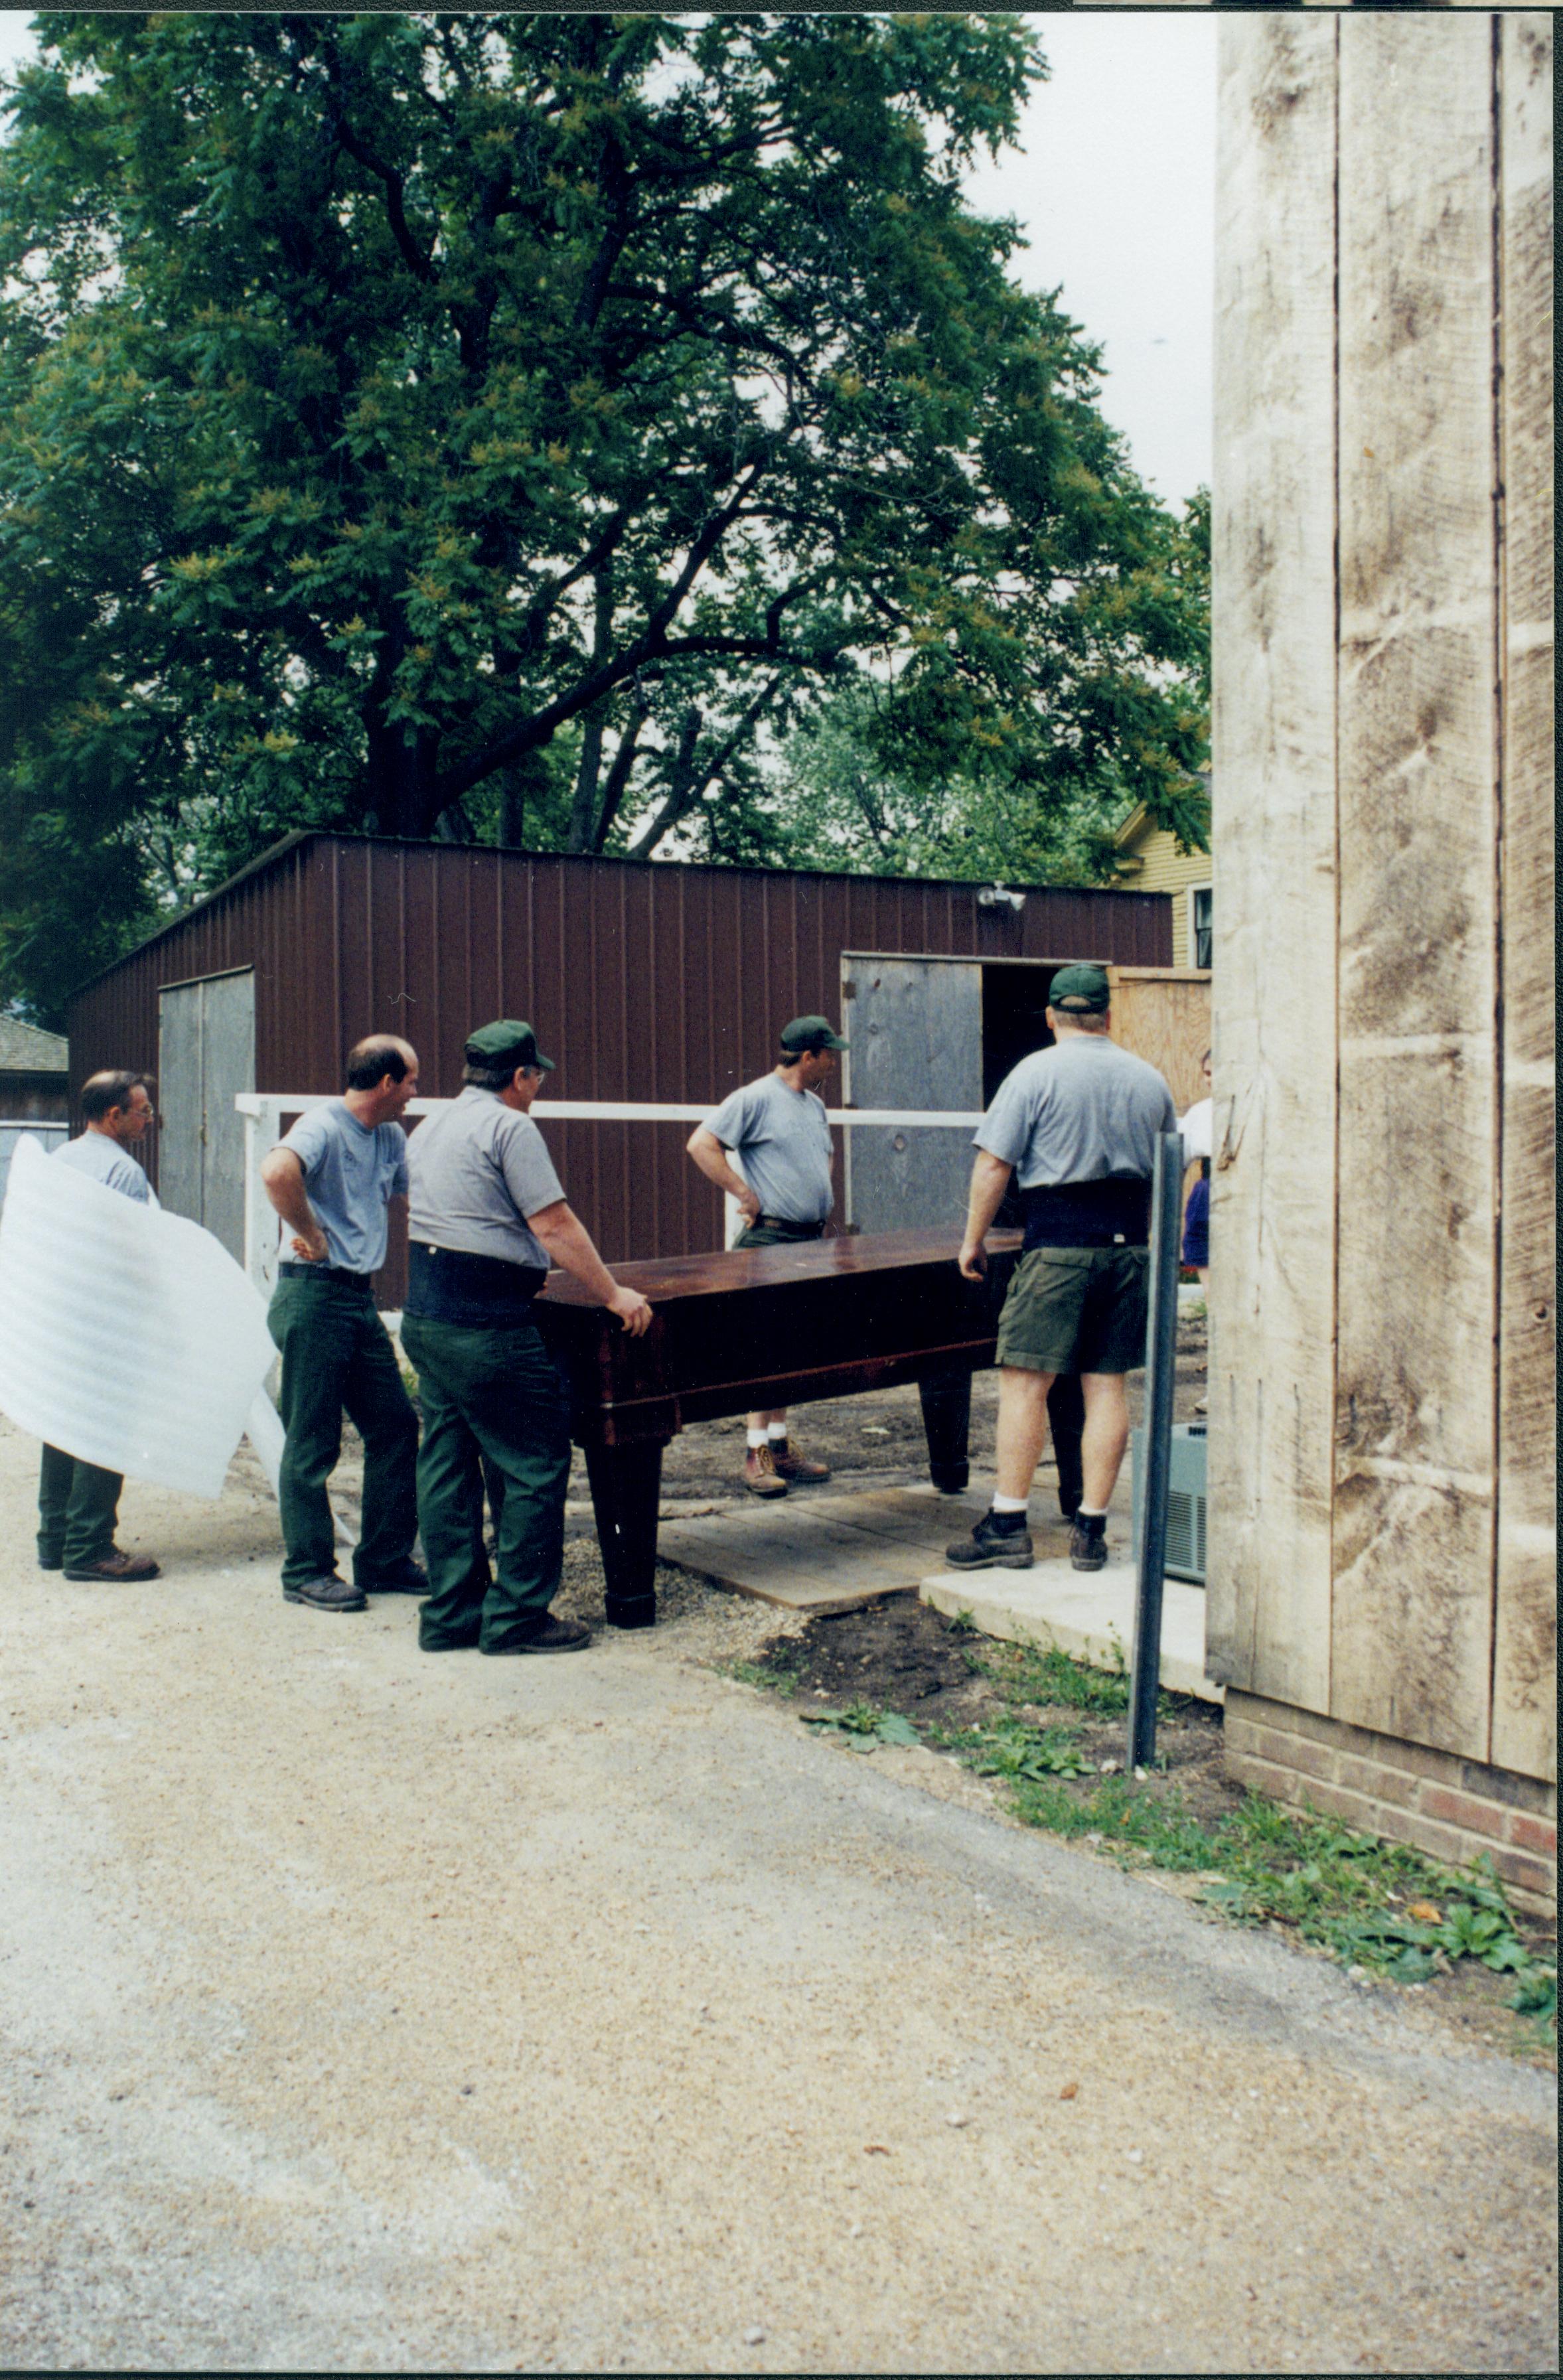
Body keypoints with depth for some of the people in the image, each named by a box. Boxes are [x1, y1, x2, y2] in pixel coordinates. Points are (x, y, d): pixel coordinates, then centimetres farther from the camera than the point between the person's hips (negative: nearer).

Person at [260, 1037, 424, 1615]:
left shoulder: (391, 1138, 13)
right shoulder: (323, 1126, -14)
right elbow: (277, 1172, -34)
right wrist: (312, 1236, -23)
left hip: (360, 1299, 9)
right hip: (313, 1297, -9)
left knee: (395, 1426, 9)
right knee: (312, 1441, 0)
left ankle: (384, 1561, 20)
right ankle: (307, 1572, 12)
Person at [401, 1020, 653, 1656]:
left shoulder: (430, 1128, 17)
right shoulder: (510, 1127, -11)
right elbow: (554, 1226, -15)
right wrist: (613, 1295, -8)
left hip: (424, 1317, 10)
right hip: (485, 1329, -9)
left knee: (447, 1465, 13)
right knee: (534, 1465, 0)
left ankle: (451, 1614, 19)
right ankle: (516, 1616, 4)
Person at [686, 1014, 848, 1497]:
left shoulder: (815, 1105, 18)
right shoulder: (756, 1098, -9)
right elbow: (702, 1144, -16)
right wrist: (744, 1193, -16)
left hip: (812, 1240, 8)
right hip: (770, 1238, -8)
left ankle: (780, 1445, 16)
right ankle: (757, 1453, -4)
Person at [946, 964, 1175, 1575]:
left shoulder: (1035, 1072, -4)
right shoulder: (1149, 1080, 11)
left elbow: (993, 1165, -7)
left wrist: (972, 1242, 2)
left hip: (1058, 1246, -5)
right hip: (1128, 1247, 5)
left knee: (1025, 1381, 0)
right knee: (1107, 1385, 7)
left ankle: (1008, 1525, 2)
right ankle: (1091, 1530, 11)